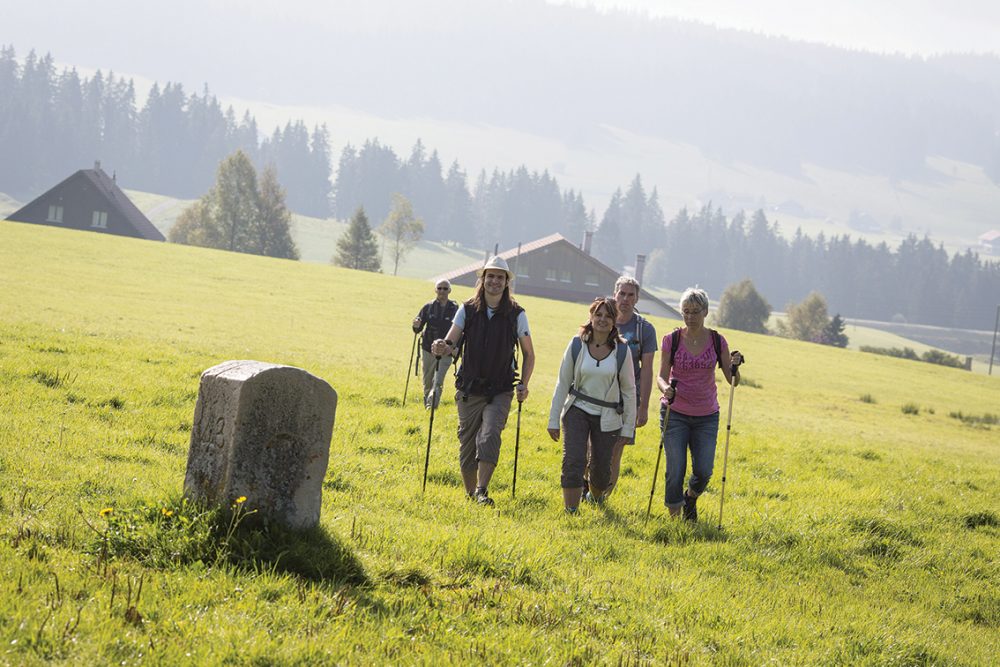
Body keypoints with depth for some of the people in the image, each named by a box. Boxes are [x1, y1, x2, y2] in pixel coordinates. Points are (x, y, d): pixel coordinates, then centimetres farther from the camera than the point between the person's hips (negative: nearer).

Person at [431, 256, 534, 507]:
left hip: (500, 392, -2)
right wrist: (442, 348, -31)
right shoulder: (467, 310, 1)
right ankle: (470, 493, 19)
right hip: (469, 390, 2)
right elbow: (450, 342, -7)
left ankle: (482, 491, -23)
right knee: (467, 445, 5)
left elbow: (528, 354, 8)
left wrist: (523, 385, -4)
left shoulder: (516, 314, -1)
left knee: (489, 437, -22)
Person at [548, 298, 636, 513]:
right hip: (577, 411, 0)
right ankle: (571, 512, -9)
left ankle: (597, 496, 41)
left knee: (601, 467, 8)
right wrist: (553, 420, 1)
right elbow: (563, 383, 2)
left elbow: (629, 390, 2)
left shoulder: (622, 351, -6)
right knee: (573, 462, -15)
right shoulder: (577, 345, -5)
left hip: (607, 417, 0)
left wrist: (628, 427, 3)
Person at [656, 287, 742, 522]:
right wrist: (665, 388, -26)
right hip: (675, 413, -1)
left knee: (703, 471, -3)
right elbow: (662, 375, -3)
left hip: (706, 416, 1)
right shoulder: (672, 340, -4)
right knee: (676, 469, -8)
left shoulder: (717, 341, -1)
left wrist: (735, 366, -23)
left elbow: (733, 381, -1)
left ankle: (691, 498, 30)